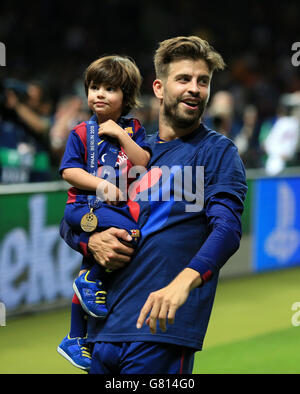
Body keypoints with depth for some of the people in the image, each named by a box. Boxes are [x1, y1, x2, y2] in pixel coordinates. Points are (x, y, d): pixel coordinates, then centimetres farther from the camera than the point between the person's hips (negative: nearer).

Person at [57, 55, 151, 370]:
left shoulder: (133, 130, 11)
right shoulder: (81, 132, 3)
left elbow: (145, 164, -2)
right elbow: (69, 171, -3)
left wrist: (121, 135, -9)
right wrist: (102, 185, -14)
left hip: (120, 206, 3)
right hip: (84, 205, -3)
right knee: (127, 231, -31)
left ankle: (75, 340, 16)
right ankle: (93, 281, -13)